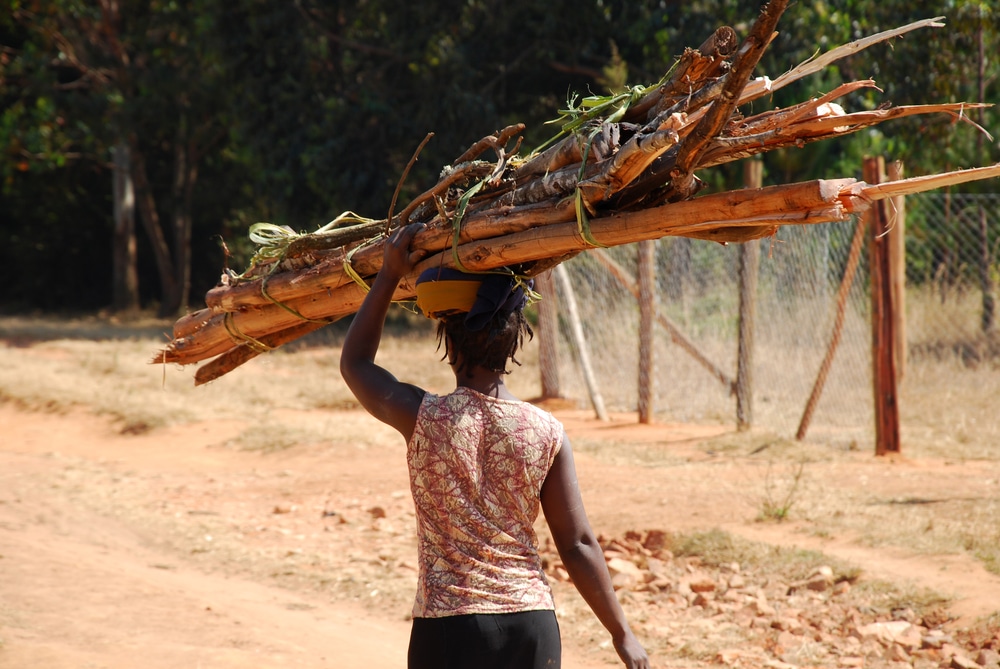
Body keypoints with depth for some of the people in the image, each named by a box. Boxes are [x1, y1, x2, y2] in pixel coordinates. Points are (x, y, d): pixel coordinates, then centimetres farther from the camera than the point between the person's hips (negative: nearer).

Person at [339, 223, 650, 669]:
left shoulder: (423, 419, -7)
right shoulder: (546, 433, -3)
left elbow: (355, 363, 13)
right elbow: (578, 545, 0)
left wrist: (390, 275, 16)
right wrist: (621, 633, 9)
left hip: (447, 628, -2)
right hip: (532, 626, 2)